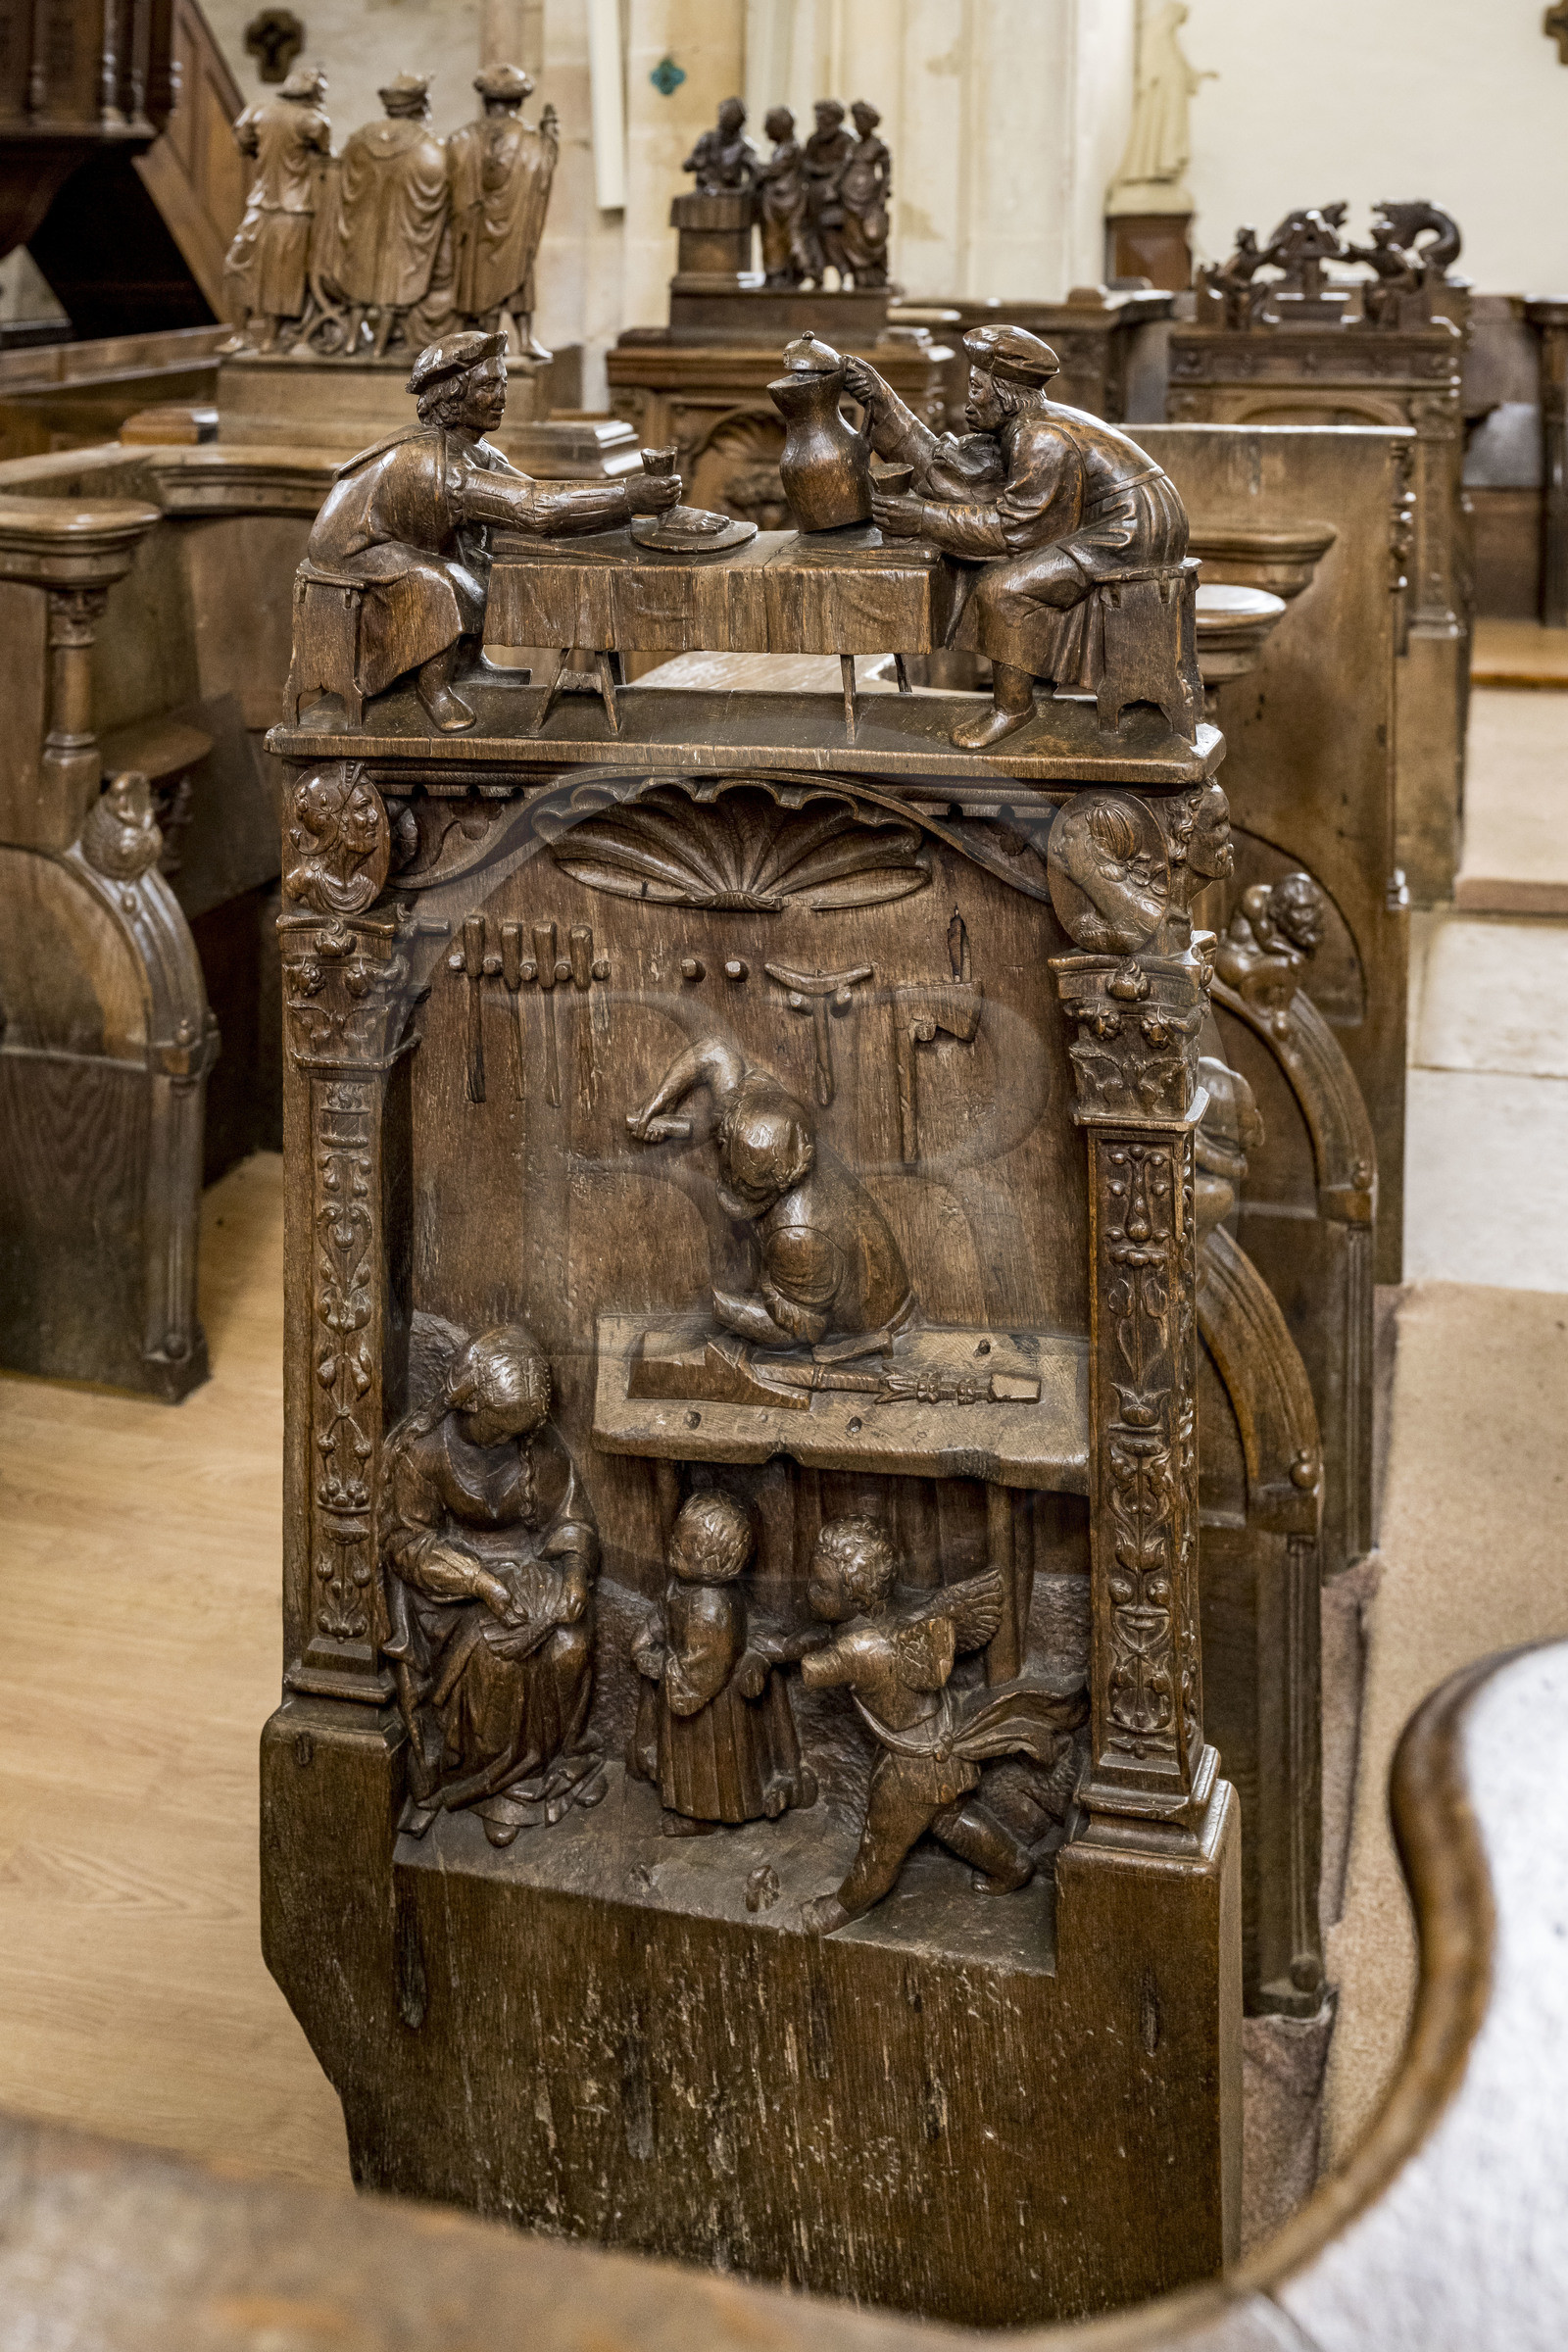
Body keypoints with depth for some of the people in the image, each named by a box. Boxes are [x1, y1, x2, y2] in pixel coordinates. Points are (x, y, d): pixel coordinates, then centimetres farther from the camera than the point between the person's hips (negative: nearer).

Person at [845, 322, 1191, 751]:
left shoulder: (1042, 442, -21)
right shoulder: (1013, 427, 8)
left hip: (1131, 535, -11)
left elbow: (1010, 528, -17)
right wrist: (879, 400, 2)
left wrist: (924, 518, -16)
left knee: (1003, 588, -15)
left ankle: (1012, 704, -1)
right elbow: (940, 461, 5)